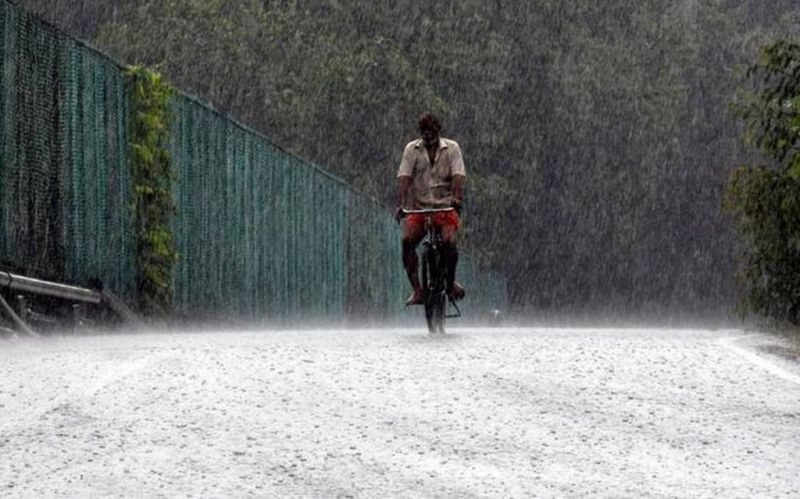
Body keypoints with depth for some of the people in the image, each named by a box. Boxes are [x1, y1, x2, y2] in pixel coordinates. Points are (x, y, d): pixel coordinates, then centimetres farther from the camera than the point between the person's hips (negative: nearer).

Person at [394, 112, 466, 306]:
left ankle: (451, 281, 0)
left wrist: (457, 199, -30)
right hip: (420, 208, 1)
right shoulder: (412, 149, 3)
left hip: (445, 208, -1)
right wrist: (401, 204, -22)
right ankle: (416, 289, -19)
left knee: (449, 241, -27)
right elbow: (404, 178, -7)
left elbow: (458, 176, -10)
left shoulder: (451, 148, 2)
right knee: (407, 240, -25)